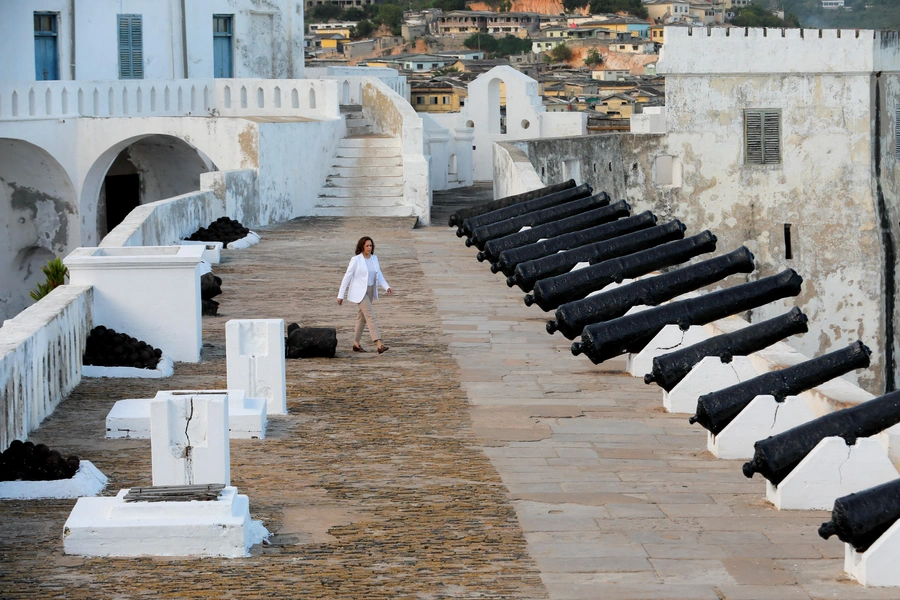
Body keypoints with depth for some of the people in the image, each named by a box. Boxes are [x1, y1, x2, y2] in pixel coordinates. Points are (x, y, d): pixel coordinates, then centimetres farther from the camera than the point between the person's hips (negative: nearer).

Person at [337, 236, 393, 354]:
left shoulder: (374, 258, 5)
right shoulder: (356, 260, -12)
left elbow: (379, 276, 7)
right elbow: (347, 277, -9)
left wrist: (387, 287, -9)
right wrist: (340, 295, -9)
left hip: (370, 291, 7)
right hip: (359, 292, -7)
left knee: (362, 317, 14)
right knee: (370, 316, -16)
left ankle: (356, 344, 25)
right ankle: (379, 345, -24)